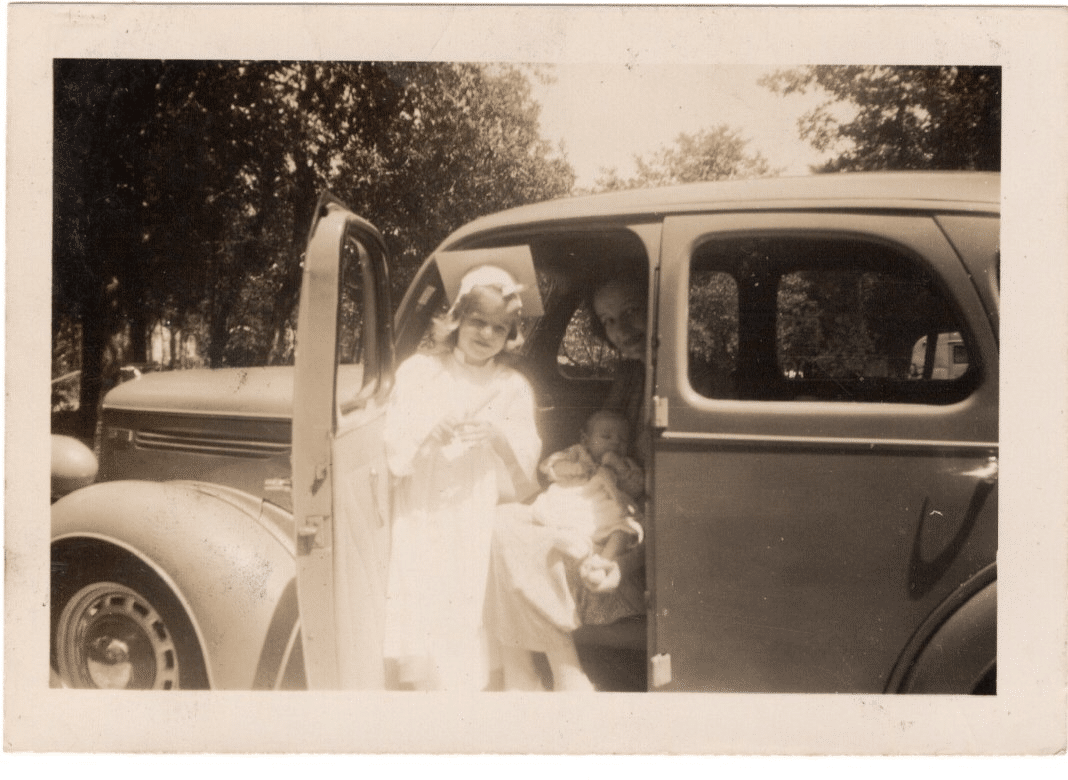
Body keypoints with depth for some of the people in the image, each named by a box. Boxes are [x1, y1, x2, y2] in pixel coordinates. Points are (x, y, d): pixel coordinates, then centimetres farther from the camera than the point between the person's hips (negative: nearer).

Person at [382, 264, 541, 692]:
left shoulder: (513, 388, 12)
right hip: (421, 523, -1)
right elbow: (392, 445, 2)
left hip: (479, 525, 1)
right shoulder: (419, 371, 9)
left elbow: (525, 469, 6)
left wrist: (499, 433, -12)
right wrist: (431, 431, -16)